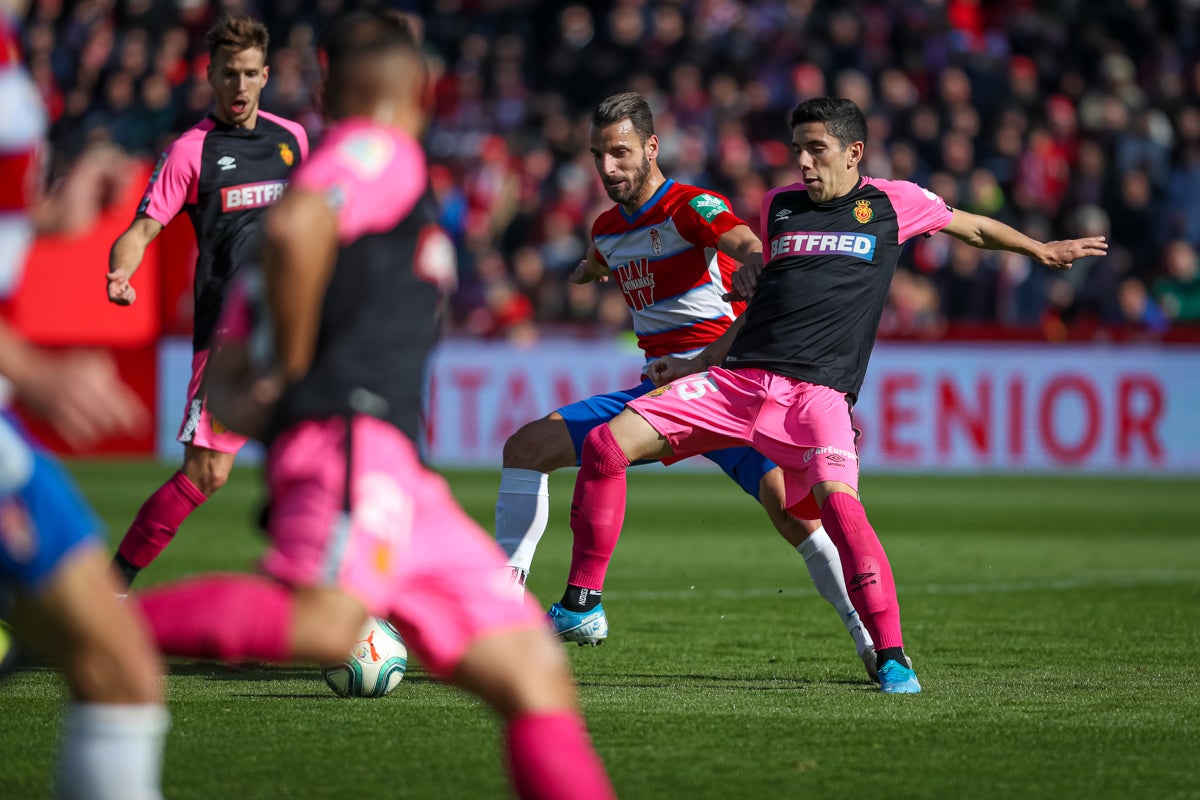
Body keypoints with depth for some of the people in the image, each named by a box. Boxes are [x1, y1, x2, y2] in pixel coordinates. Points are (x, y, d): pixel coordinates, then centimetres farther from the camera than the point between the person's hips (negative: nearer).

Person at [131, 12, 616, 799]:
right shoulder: (382, 152, 6)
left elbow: (227, 383, 29)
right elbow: (294, 229, -19)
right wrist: (295, 367, -7)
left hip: (403, 480, 10)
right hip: (353, 438, -10)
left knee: (535, 674, 1)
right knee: (325, 623, -34)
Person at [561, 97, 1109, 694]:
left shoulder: (890, 202, 8)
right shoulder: (778, 205, 18)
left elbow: (975, 228, 25)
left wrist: (1043, 250, 27)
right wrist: (696, 363, 26)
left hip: (817, 392, -4)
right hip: (739, 377, 4)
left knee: (838, 504, -31)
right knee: (606, 445, -10)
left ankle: (892, 658, -23)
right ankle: (582, 602, 2)